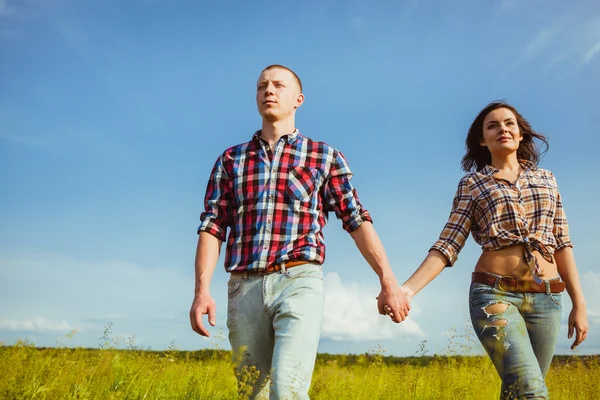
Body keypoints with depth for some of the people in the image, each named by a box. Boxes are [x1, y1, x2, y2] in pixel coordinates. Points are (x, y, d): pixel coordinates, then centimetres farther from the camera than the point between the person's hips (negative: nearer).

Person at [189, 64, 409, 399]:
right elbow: (212, 226, 7)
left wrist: (389, 281, -5)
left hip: (299, 283, -3)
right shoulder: (231, 160, 14)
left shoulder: (325, 156, 8)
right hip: (244, 288, 3)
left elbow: (357, 220, 4)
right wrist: (202, 290, -6)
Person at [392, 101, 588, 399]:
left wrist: (579, 303, 7)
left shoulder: (545, 179, 15)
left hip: (545, 298, 4)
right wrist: (408, 288, -16)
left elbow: (562, 242, 13)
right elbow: (448, 245, -2)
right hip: (494, 294, -3)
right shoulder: (470, 184, 6)